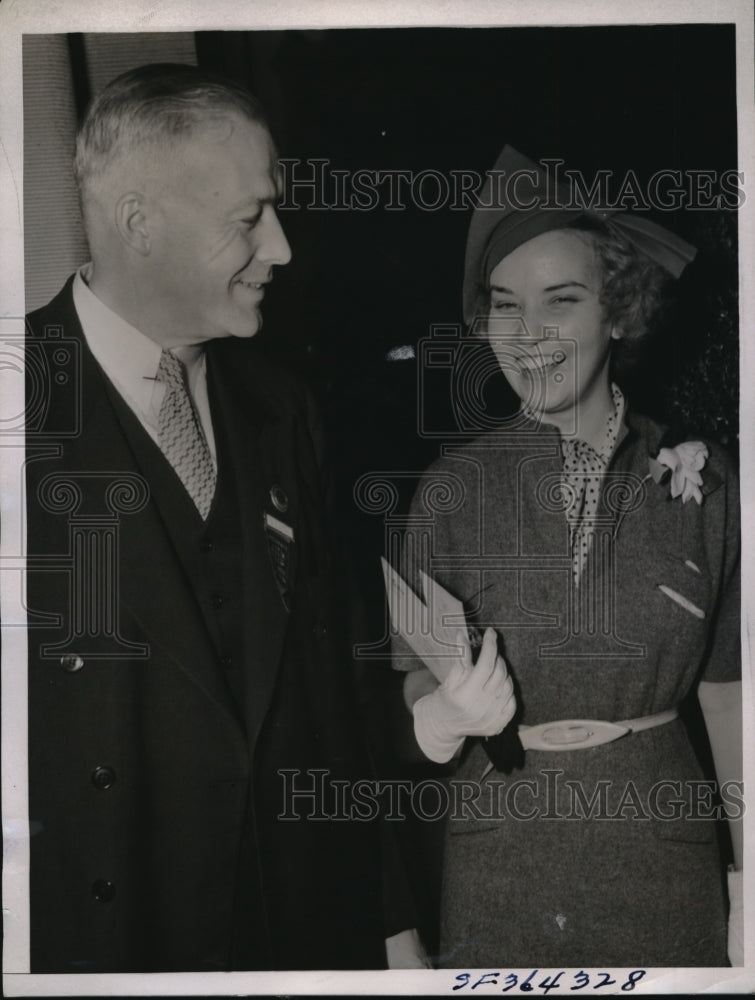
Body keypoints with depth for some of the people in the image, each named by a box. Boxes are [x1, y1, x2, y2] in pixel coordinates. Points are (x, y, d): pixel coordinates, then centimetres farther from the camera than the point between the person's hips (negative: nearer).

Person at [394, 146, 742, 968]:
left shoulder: (702, 482, -7)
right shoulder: (455, 487, -9)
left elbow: (726, 693, 2)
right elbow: (419, 706, -5)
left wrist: (747, 874, 1)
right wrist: (451, 714, -27)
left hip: (665, 867, 1)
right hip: (501, 869, 0)